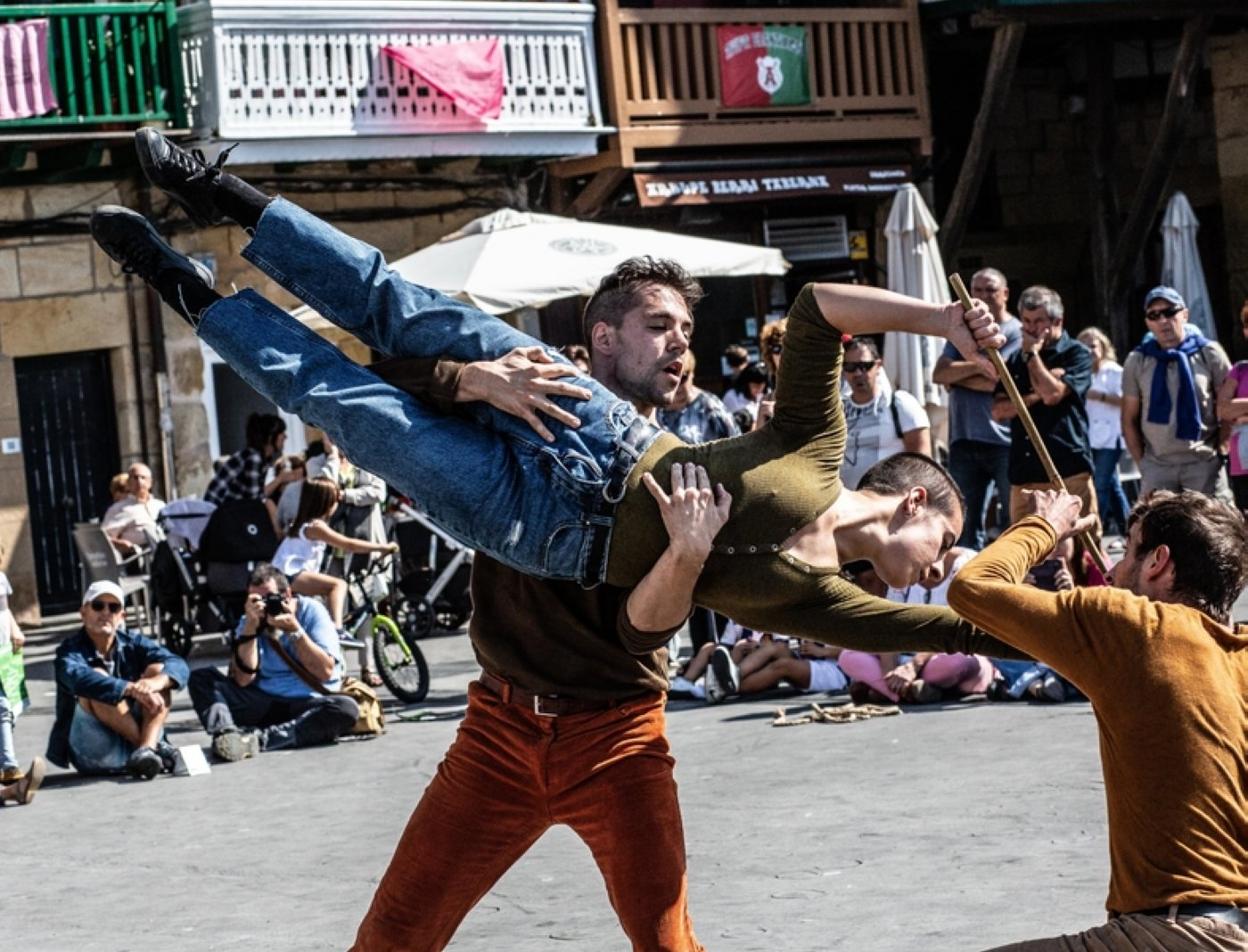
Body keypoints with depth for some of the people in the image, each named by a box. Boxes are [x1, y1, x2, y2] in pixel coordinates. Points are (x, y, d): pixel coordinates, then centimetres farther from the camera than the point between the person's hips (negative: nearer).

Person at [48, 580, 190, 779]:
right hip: (92, 754, -4)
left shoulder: (132, 644, 4)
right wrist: (132, 689, -46)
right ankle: (155, 748, -24)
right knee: (97, 683, -27)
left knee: (158, 669, -11)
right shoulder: (71, 650, -9)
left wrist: (156, 682, -34)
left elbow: (179, 666, -10)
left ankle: (146, 750, -30)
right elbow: (79, 678, -34)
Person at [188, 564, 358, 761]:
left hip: (307, 703, -2)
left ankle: (259, 739, -40)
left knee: (346, 708, -34)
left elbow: (325, 671, -11)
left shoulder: (311, 611, -1)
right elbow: (242, 679, -9)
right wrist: (251, 628, -15)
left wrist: (294, 630, -17)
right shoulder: (248, 622, 5)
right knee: (201, 678, -13)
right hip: (263, 703, 2)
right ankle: (227, 733, -41)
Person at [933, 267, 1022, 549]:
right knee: (966, 520, 6)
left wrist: (956, 375, -1)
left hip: (1004, 441, -5)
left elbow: (998, 381, -13)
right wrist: (977, 367, -10)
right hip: (965, 440, 5)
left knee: (1012, 524, -1)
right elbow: (939, 373, 3)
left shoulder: (1016, 333, -1)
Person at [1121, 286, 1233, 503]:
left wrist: (1223, 451, 1)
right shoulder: (1137, 361, 4)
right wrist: (1142, 464, 4)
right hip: (1157, 466, 2)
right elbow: (1129, 420, 9)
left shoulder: (1209, 353, -1)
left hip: (1205, 463, -2)